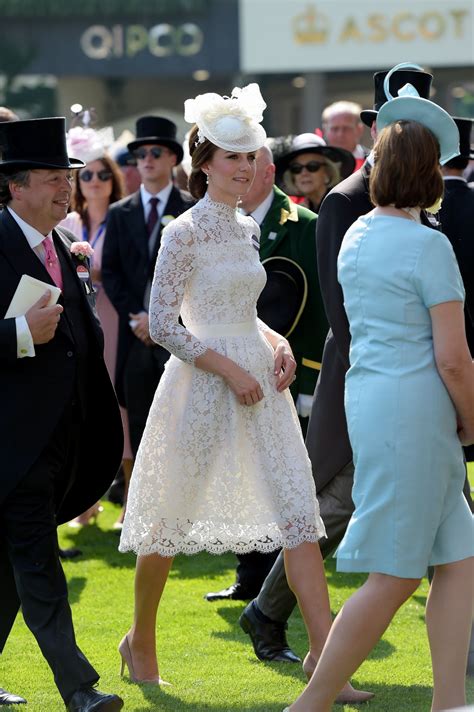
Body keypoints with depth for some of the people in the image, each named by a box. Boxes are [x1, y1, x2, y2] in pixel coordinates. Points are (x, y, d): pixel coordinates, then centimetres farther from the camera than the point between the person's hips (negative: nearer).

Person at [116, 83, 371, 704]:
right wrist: (230, 369, -17)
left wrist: (276, 343, 2)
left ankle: (326, 658, -8)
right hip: (203, 385, -6)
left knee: (299, 515, -5)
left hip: (259, 383, 6)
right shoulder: (185, 233, -10)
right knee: (172, 517, 7)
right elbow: (163, 322, -14)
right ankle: (141, 641, 28)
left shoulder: (247, 229, 11)